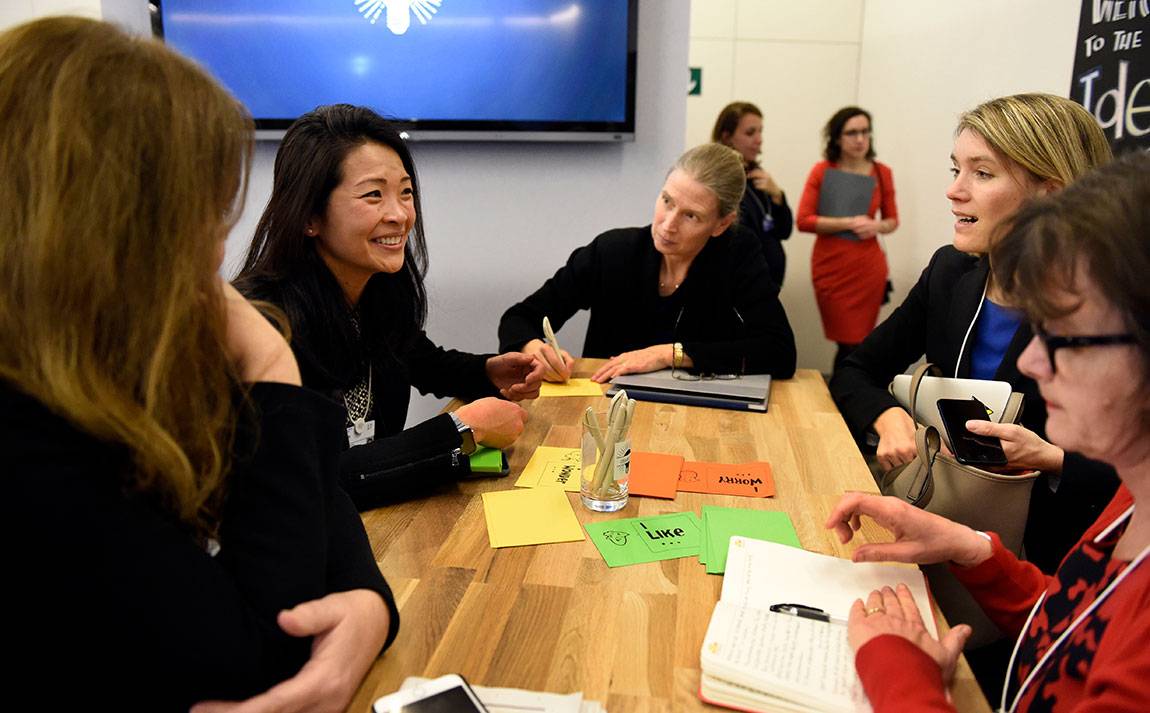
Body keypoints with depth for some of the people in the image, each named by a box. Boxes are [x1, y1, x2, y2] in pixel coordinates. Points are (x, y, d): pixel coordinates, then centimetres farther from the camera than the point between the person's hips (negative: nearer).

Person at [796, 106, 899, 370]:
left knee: (859, 342, 4)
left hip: (869, 268, 2)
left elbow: (893, 220, 13)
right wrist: (849, 223, -17)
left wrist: (877, 226, -10)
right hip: (831, 268, -2)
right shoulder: (822, 171, -3)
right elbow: (804, 220, -9)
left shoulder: (882, 173, 3)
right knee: (849, 343, 0)